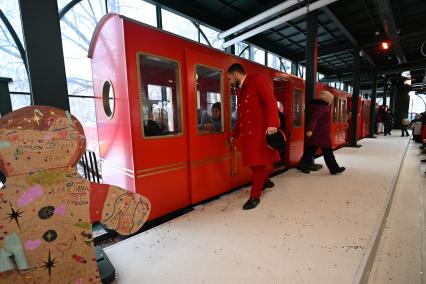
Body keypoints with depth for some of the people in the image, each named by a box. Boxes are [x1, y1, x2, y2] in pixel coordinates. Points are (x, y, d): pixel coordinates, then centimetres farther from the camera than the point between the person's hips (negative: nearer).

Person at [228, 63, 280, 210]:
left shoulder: (258, 79, -1)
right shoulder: (240, 91, 21)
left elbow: (271, 101, -14)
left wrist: (272, 124, -26)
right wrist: (234, 134, 28)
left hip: (260, 131, -7)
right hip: (247, 133, 7)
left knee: (259, 163, 1)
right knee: (254, 162, 12)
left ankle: (255, 196, 13)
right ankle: (264, 181, 39)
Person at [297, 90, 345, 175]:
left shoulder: (318, 105, 18)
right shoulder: (321, 107, -14)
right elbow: (314, 118, -27)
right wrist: (310, 129, -35)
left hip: (315, 133, 10)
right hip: (321, 134, -10)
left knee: (310, 150, 8)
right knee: (327, 152, 0)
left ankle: (303, 165, 8)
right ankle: (335, 169, 12)